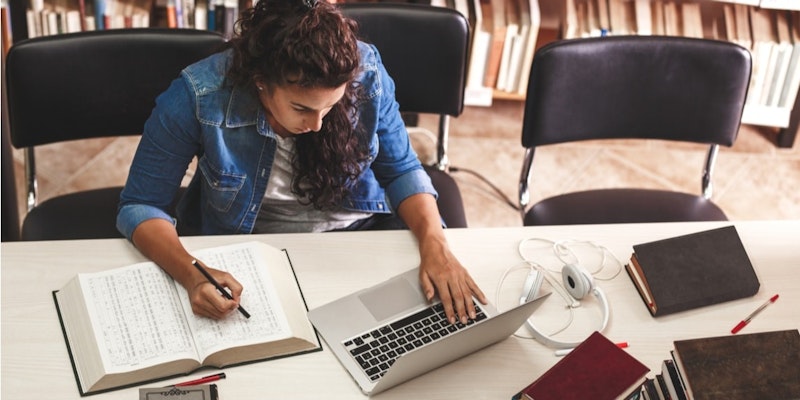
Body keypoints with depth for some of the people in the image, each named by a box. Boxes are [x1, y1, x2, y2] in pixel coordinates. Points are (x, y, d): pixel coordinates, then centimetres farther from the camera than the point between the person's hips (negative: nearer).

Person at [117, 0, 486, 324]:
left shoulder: (366, 74, -20)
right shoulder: (199, 98, -25)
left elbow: (401, 170, -5)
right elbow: (141, 206, -15)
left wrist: (434, 244, -24)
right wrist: (191, 274, -35)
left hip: (363, 232, 2)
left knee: (451, 311, -16)